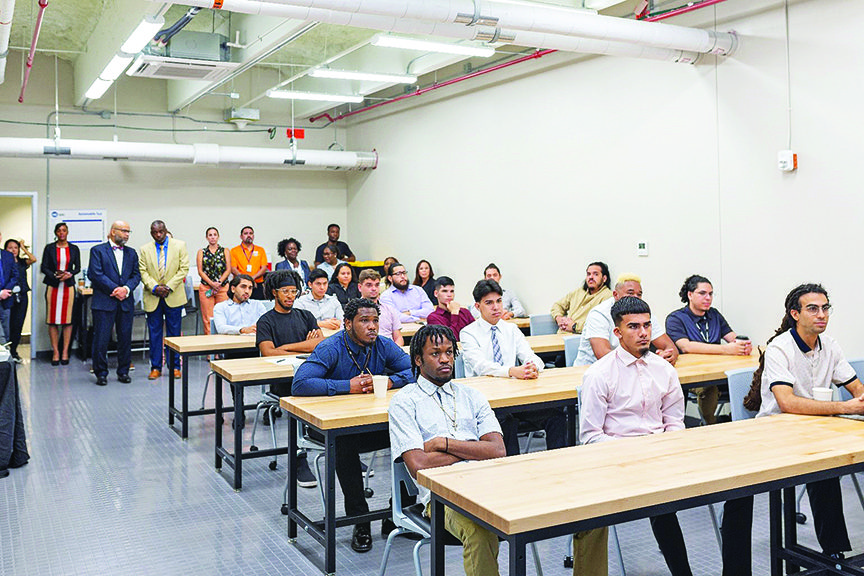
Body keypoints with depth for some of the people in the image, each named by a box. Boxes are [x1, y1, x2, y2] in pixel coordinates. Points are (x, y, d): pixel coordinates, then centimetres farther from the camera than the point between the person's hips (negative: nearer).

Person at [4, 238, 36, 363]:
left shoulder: (22, 262, 11)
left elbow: (33, 259, -8)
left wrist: (23, 248, 0)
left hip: (22, 297, 4)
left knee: (18, 325, 6)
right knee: (8, 325, -3)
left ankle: (13, 351, 16)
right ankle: (6, 351, 7)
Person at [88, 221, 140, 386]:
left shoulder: (132, 253, 15)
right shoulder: (98, 250, 1)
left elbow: (136, 275, 9)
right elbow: (96, 274, -8)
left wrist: (126, 288, -10)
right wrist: (115, 289, -13)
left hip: (126, 302, 4)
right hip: (104, 302, -4)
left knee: (125, 338, 6)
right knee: (101, 339, -1)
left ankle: (123, 371, 18)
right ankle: (101, 373, 10)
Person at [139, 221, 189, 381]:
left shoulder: (180, 246, 3)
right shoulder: (144, 250, 7)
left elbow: (183, 269, -3)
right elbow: (143, 272, 2)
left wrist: (169, 286, -12)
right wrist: (154, 287, -14)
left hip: (173, 296, -1)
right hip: (152, 297, 1)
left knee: (174, 332, 4)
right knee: (154, 333, 5)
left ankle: (175, 366, 12)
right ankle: (155, 367, 12)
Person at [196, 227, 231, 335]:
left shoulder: (225, 251, 10)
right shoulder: (201, 252, 11)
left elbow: (228, 270, 4)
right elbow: (200, 271, 4)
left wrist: (219, 282, -10)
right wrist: (211, 283, -10)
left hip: (222, 287, 0)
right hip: (206, 287, 0)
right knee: (208, 317, -4)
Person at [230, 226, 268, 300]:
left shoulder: (260, 250, 13)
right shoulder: (234, 251, 8)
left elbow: (264, 268, 6)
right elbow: (233, 269, -2)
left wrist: (253, 277, -11)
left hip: (257, 286, 2)